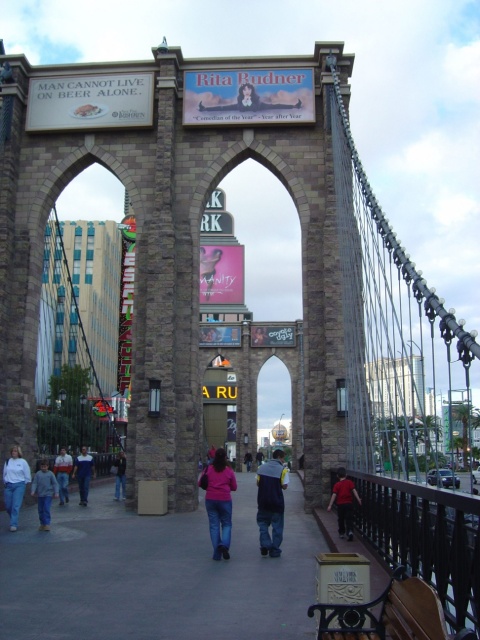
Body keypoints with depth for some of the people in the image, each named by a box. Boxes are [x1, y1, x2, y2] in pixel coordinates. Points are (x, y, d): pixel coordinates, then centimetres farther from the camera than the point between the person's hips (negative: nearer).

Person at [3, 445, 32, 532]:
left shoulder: (23, 462, -2)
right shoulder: (7, 462, 7)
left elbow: (27, 475, 3)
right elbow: (4, 473, 16)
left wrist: (23, 483, 5)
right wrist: (6, 482, 12)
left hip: (19, 485, -4)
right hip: (9, 486, 4)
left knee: (16, 506, -10)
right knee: (8, 506, 5)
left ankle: (14, 524, -8)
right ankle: (14, 519, 30)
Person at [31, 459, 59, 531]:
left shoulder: (50, 474, -3)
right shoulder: (38, 474, 2)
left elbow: (55, 484, -1)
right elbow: (34, 483, 2)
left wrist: (56, 492, -7)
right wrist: (33, 491, -12)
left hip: (48, 494, -3)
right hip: (40, 494, 3)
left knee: (46, 509, -11)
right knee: (40, 510, 9)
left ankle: (47, 524, -5)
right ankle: (42, 524, 22)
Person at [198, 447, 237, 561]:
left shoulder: (208, 469, -2)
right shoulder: (229, 470, -4)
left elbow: (200, 483, 4)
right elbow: (234, 487, 3)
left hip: (210, 499, 1)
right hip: (225, 500, -1)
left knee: (214, 525, 7)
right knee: (226, 524, 12)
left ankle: (217, 554, 6)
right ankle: (224, 544, -13)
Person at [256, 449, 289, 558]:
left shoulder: (261, 468, 2)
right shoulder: (283, 470, -9)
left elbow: (258, 483, 5)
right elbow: (284, 486, -10)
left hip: (263, 501, 3)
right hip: (277, 502, -3)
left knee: (263, 524, 18)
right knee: (277, 526, 9)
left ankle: (265, 545, 4)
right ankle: (274, 550, 11)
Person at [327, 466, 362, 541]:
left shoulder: (337, 485, -4)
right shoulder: (349, 482, 0)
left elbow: (334, 495, -9)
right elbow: (354, 491, -8)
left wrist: (330, 505, -9)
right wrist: (359, 499, -5)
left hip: (340, 504, 0)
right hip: (349, 503, 0)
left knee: (341, 519, 16)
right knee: (349, 519, 1)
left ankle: (342, 533, 24)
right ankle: (350, 531, -19)